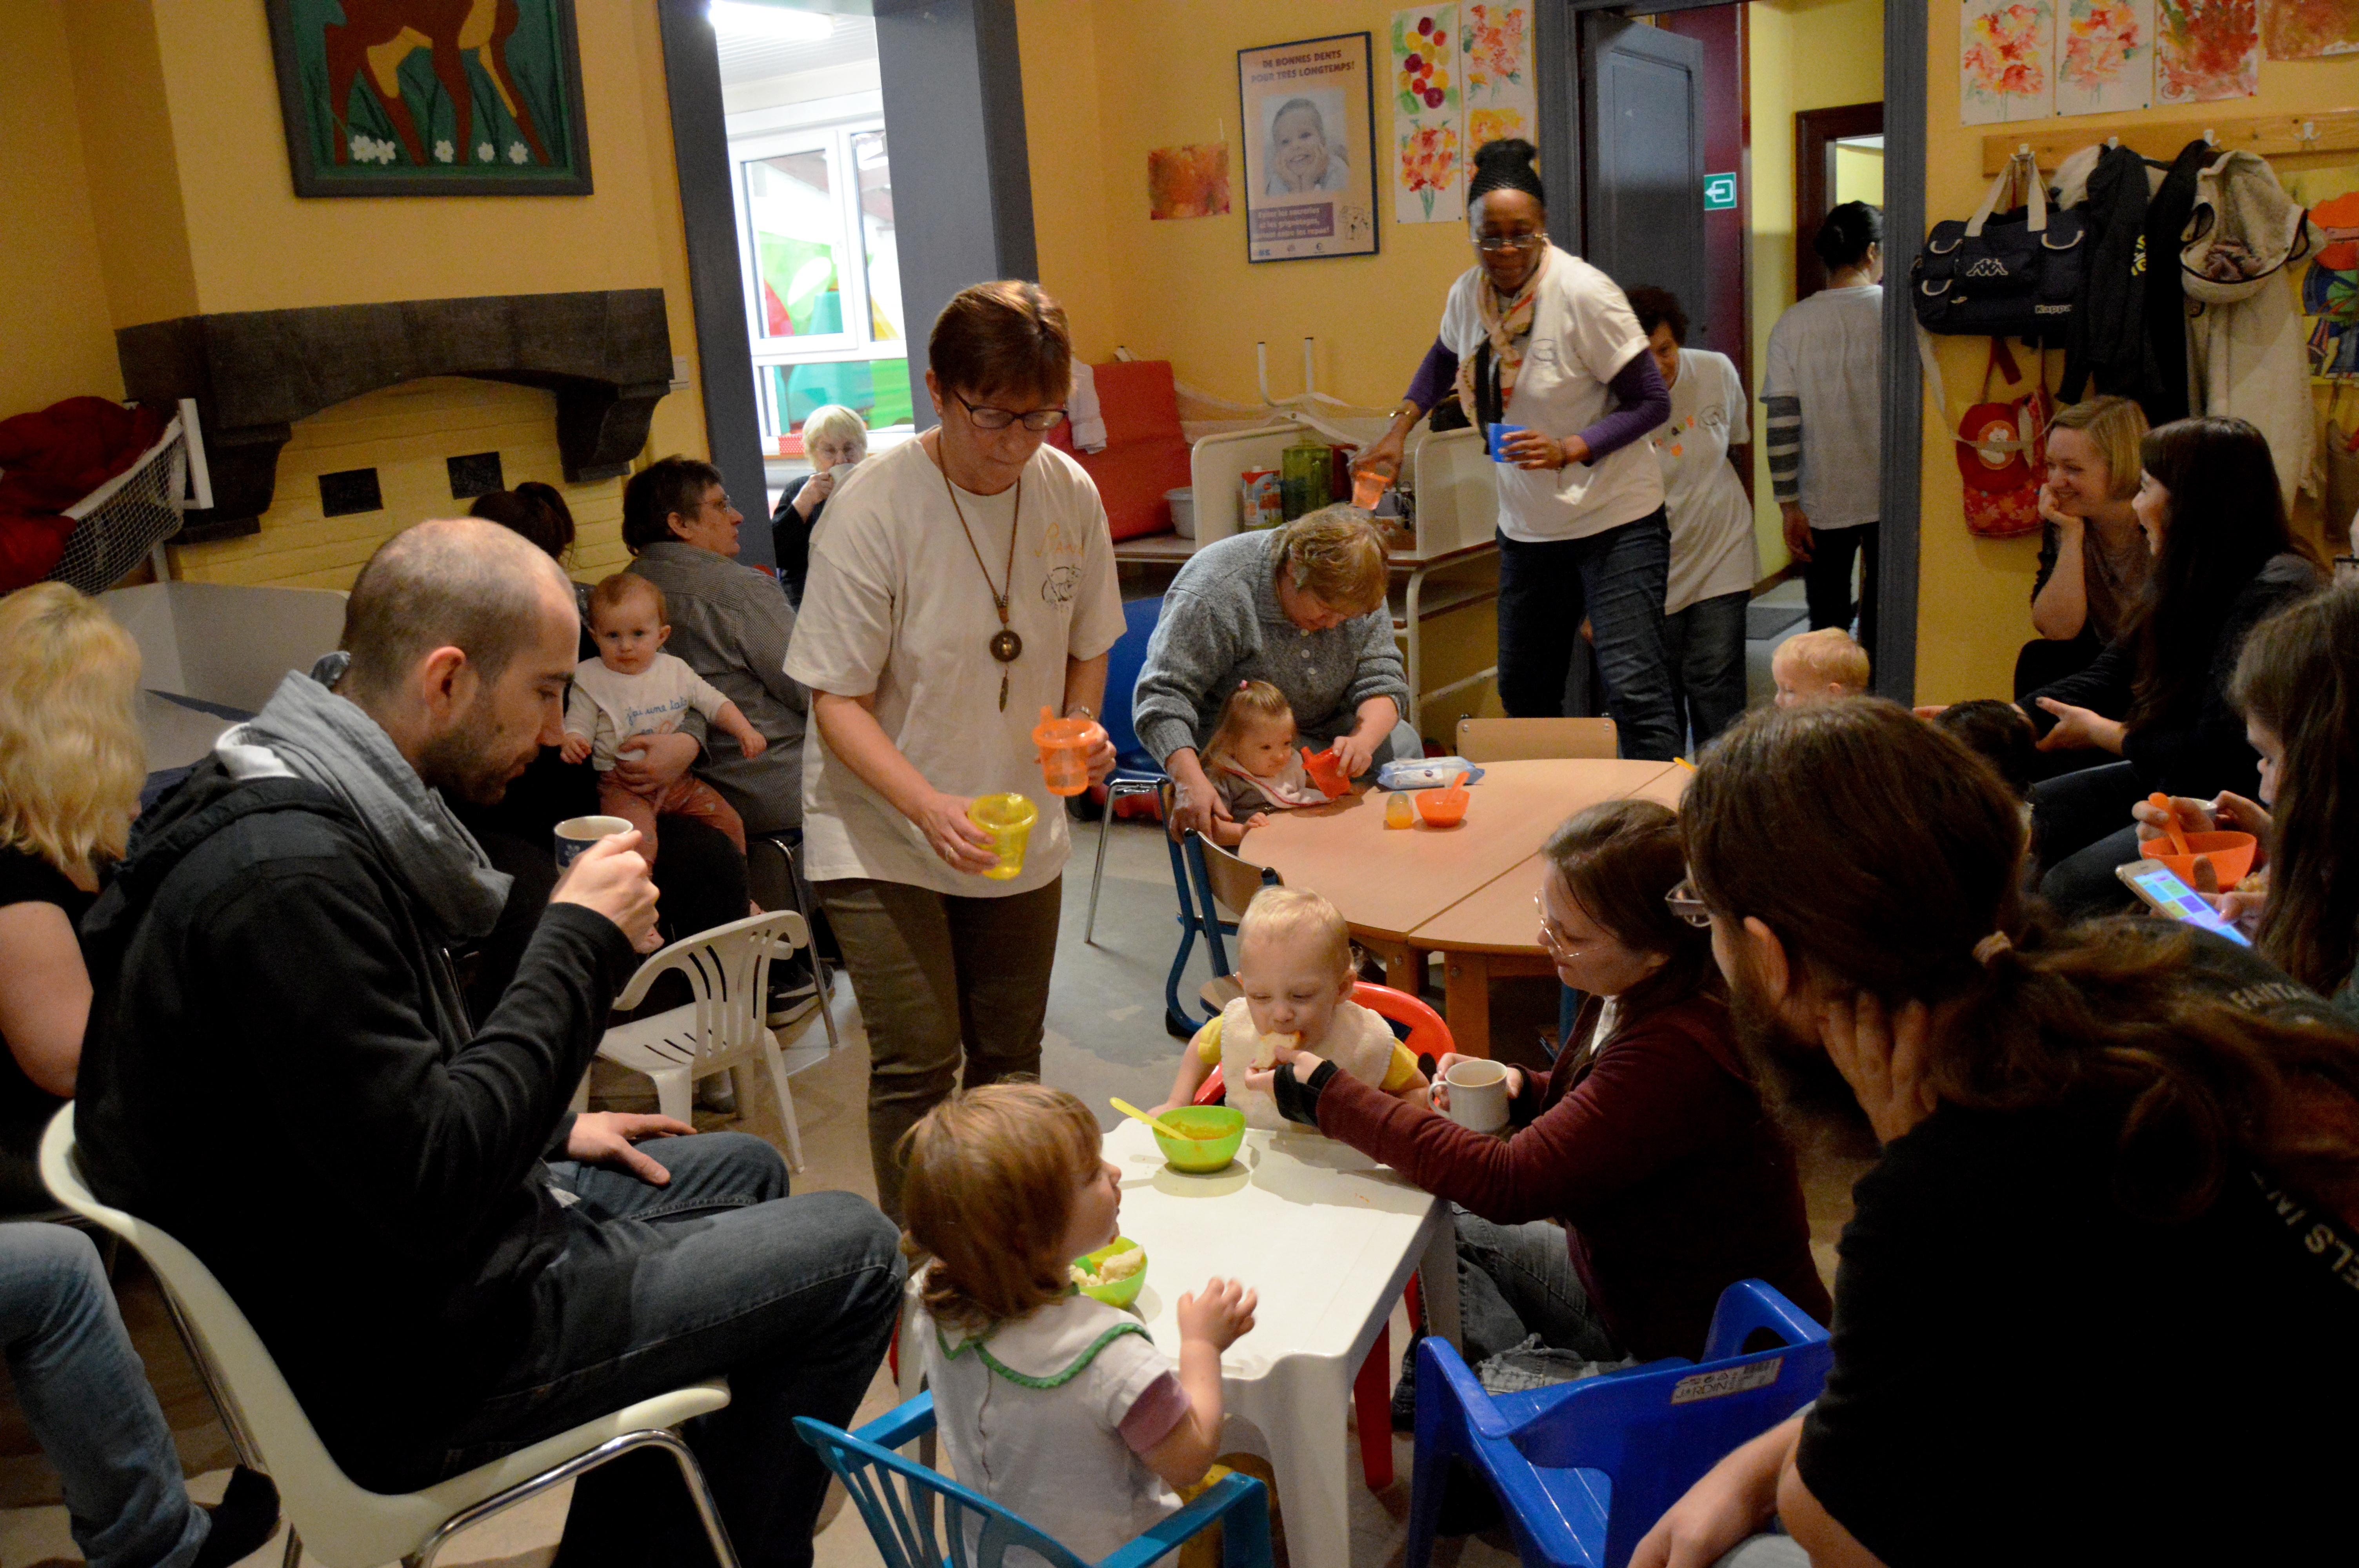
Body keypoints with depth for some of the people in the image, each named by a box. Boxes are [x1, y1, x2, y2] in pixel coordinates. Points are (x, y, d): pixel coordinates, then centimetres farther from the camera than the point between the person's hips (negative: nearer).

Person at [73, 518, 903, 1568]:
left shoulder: (305, 810, 3)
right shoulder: (288, 876, -29)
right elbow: (427, 1188, -30)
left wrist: (550, 1131, 11)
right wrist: (582, 943, -24)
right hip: (400, 1365, -10)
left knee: (742, 1171, 24)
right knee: (852, 1253, -6)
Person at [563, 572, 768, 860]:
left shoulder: (675, 671, 9)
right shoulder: (590, 680, -1)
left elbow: (713, 702, 15)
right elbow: (578, 724, -2)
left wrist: (744, 730, 1)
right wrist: (572, 742, -26)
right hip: (623, 785, -5)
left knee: (730, 824, 2)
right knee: (638, 841, -31)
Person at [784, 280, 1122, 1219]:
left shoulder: (1070, 493, -4)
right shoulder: (877, 507, -19)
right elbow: (838, 703, -16)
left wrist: (1083, 729, -8)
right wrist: (931, 807, -30)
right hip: (884, 836, -4)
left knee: (1010, 1060, 14)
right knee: (917, 1067, -7)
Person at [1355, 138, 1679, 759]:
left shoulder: (1584, 294, -17)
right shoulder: (1468, 293, 1)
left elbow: (1653, 402, -13)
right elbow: (1444, 359, 25)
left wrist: (1571, 449, -26)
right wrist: (1399, 429, 12)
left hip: (1615, 521, -6)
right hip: (1526, 525, 6)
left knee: (1634, 686, -14)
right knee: (1523, 690, 13)